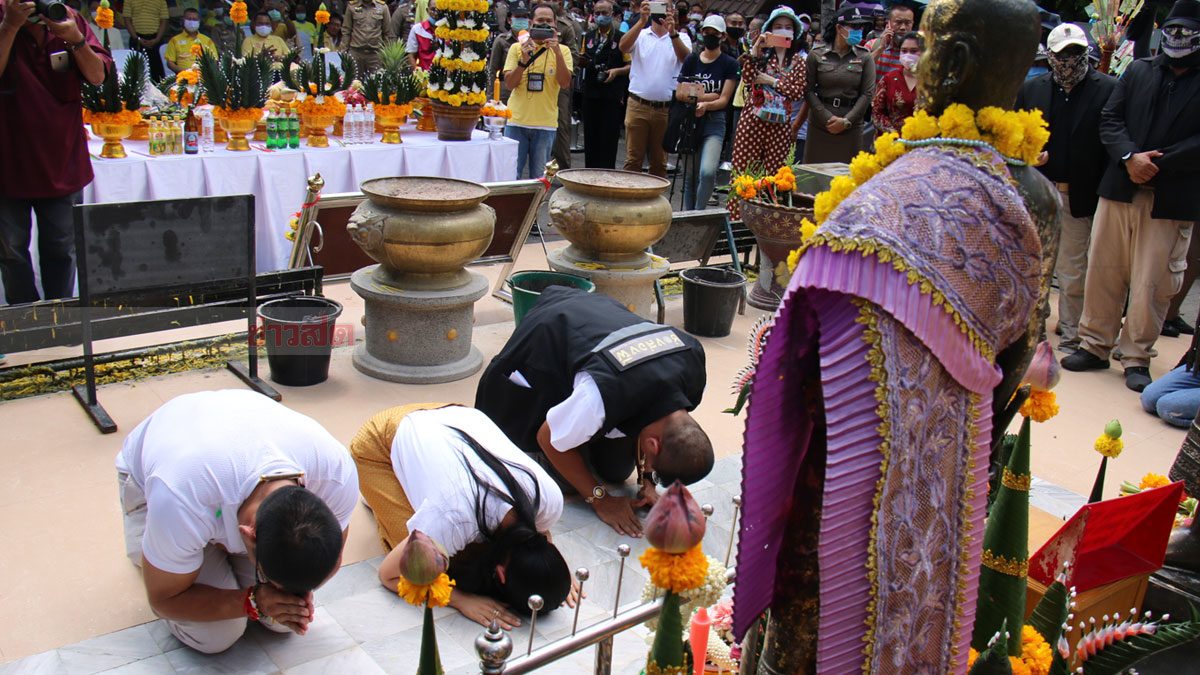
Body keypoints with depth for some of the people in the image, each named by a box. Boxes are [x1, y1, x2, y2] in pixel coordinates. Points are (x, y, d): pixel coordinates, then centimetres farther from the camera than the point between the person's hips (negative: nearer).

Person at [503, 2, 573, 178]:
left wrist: (557, 52, -17)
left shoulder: (562, 50, 6)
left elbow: (565, 83, -8)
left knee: (539, 178, 6)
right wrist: (524, 61, -15)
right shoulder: (517, 48, 7)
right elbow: (509, 84, 0)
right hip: (517, 121, 0)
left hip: (546, 124, 0)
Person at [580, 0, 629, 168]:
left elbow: (631, 65, -1)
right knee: (590, 135, 8)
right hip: (590, 94, 4)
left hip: (612, 95, -4)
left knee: (609, 137, -3)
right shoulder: (588, 38, 14)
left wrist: (616, 71, -18)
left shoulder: (621, 38, 1)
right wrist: (583, 62, 0)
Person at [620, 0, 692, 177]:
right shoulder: (640, 35, 6)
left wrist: (672, 32, -30)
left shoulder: (681, 38, 7)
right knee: (633, 159, 1)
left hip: (666, 109, 1)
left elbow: (685, 57, -13)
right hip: (637, 106, -1)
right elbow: (623, 46, -14)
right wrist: (642, 21, -26)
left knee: (659, 162, 8)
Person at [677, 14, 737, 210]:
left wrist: (705, 105, -24)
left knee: (707, 172, -22)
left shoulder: (729, 64, 1)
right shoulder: (692, 60, 11)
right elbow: (679, 94, 5)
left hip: (714, 122, -3)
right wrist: (702, 96, -8)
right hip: (690, 121, 3)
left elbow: (724, 99, -6)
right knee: (690, 175, 6)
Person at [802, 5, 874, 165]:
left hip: (851, 125, 0)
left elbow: (868, 93, -1)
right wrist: (827, 119, -10)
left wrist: (847, 121, -9)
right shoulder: (816, 55, 1)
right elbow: (808, 91, -2)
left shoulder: (864, 57, 3)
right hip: (820, 123, 0)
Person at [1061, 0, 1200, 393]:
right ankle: (1095, 345, 21)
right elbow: (1110, 120, 4)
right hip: (1120, 190, 3)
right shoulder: (1138, 71, 12)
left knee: (1152, 283, 1)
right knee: (1103, 271, 8)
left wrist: (1156, 162, -16)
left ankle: (1137, 357, 14)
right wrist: (1130, 157, -12)